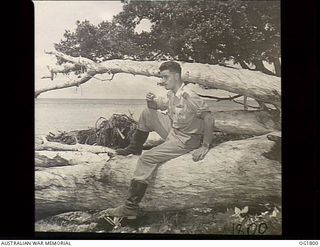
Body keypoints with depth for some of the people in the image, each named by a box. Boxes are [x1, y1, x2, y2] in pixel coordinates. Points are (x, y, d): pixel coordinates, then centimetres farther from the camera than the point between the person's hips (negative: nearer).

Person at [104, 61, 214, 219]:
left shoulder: (188, 96, -22)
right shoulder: (172, 94, 5)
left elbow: (208, 118, -25)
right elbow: (161, 106, 21)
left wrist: (205, 147, -27)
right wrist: (152, 101, -3)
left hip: (185, 140, -9)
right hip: (173, 130, 9)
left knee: (147, 159, -19)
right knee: (147, 114, 7)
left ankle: (130, 208, -18)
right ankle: (135, 148, 22)